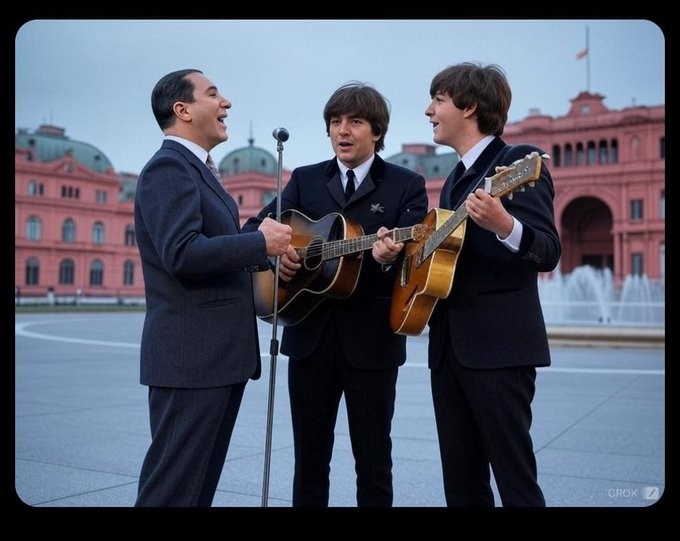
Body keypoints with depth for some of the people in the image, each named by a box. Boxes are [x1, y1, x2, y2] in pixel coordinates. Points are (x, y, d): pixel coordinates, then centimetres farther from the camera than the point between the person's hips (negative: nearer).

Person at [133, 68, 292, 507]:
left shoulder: (196, 169, 19)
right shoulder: (169, 166, -13)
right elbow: (182, 254, -26)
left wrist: (267, 256, 11)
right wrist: (262, 241, -18)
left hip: (218, 352, 10)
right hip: (192, 354, -10)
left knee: (201, 479, 17)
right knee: (173, 484, -2)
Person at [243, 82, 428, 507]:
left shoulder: (407, 185, 2)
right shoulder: (305, 180, 11)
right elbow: (254, 228, 6)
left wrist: (392, 256, -30)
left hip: (371, 338, -2)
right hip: (310, 334, 3)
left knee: (373, 460, 8)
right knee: (309, 457, 13)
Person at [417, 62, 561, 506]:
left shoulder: (520, 161, -6)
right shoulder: (454, 180, 20)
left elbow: (549, 253, -16)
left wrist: (504, 225, -34)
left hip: (499, 344, -8)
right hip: (449, 346, 8)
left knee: (516, 479, -3)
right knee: (461, 481, 12)